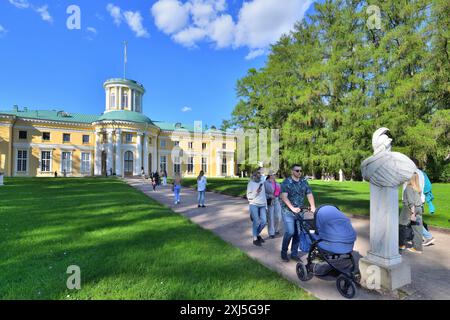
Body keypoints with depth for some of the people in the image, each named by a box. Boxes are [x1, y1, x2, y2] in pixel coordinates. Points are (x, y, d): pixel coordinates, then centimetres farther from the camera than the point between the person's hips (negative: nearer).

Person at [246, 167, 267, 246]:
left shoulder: (262, 182, 11)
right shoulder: (251, 183, -5)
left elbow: (264, 195, 15)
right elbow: (249, 196, -7)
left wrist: (266, 206, 13)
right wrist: (256, 192, -22)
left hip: (262, 205, 5)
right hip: (254, 205, -5)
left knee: (264, 221, -1)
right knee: (256, 222, -4)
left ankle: (257, 234, 25)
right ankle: (255, 239, 13)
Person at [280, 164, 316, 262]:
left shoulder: (304, 182, 8)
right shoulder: (286, 182, -8)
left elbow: (309, 195, 4)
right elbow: (284, 197, -17)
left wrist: (313, 207, -9)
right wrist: (292, 208, -25)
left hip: (299, 211, 5)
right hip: (288, 211, -5)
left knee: (298, 233, 6)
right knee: (290, 232, -11)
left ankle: (294, 254, 22)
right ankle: (283, 252, 10)